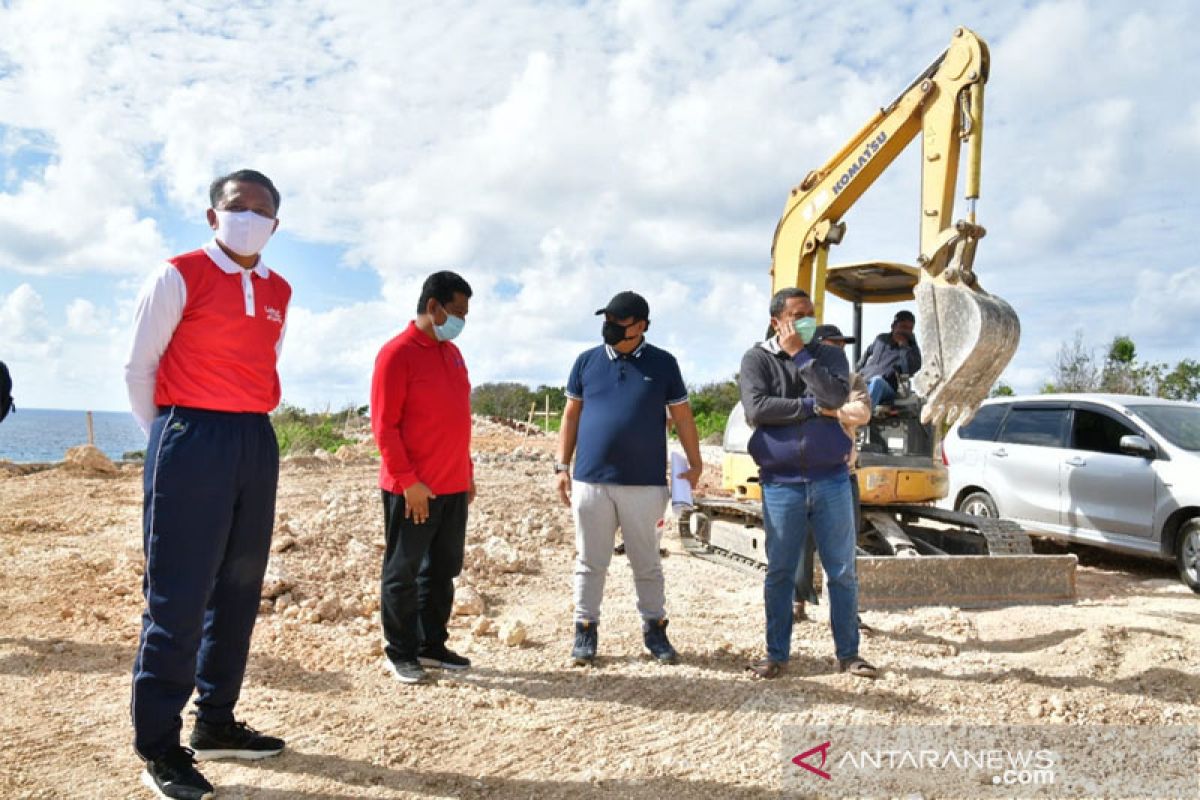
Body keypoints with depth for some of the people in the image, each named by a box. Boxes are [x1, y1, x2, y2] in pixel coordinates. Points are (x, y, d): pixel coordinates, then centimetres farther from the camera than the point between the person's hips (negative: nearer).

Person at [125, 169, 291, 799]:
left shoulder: (279, 292, 12)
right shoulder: (179, 276, -4)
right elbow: (138, 367, 1)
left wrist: (246, 427, 18)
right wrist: (166, 437, 6)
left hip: (256, 442, 6)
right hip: (191, 439, -6)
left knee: (239, 589, 10)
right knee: (178, 594, -4)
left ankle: (215, 723, 24)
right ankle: (158, 746, 7)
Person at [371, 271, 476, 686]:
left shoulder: (452, 352, 13)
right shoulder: (398, 353, -11)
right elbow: (384, 425, -14)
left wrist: (467, 471, 16)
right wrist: (408, 481, -17)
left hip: (454, 487, 8)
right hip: (414, 491, -8)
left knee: (442, 570, 14)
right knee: (403, 572, 6)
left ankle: (433, 645, 27)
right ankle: (401, 652, 18)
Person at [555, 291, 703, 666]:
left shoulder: (662, 364, 2)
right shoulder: (587, 361, 5)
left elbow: (682, 417, 7)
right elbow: (571, 416, 10)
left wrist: (695, 465, 6)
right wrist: (562, 467, 5)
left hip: (645, 483, -1)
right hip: (590, 481, 1)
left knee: (647, 562, 11)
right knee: (590, 562, 9)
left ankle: (654, 628, 24)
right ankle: (585, 629, 21)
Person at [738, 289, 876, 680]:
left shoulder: (830, 355, 9)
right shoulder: (756, 359, 3)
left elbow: (836, 395, -11)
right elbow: (756, 409, -13)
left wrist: (800, 355, -9)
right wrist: (812, 406, -10)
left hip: (831, 479, 2)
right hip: (781, 482, -1)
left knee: (843, 571, 7)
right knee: (779, 573, 6)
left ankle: (848, 654, 19)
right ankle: (776, 654, 18)